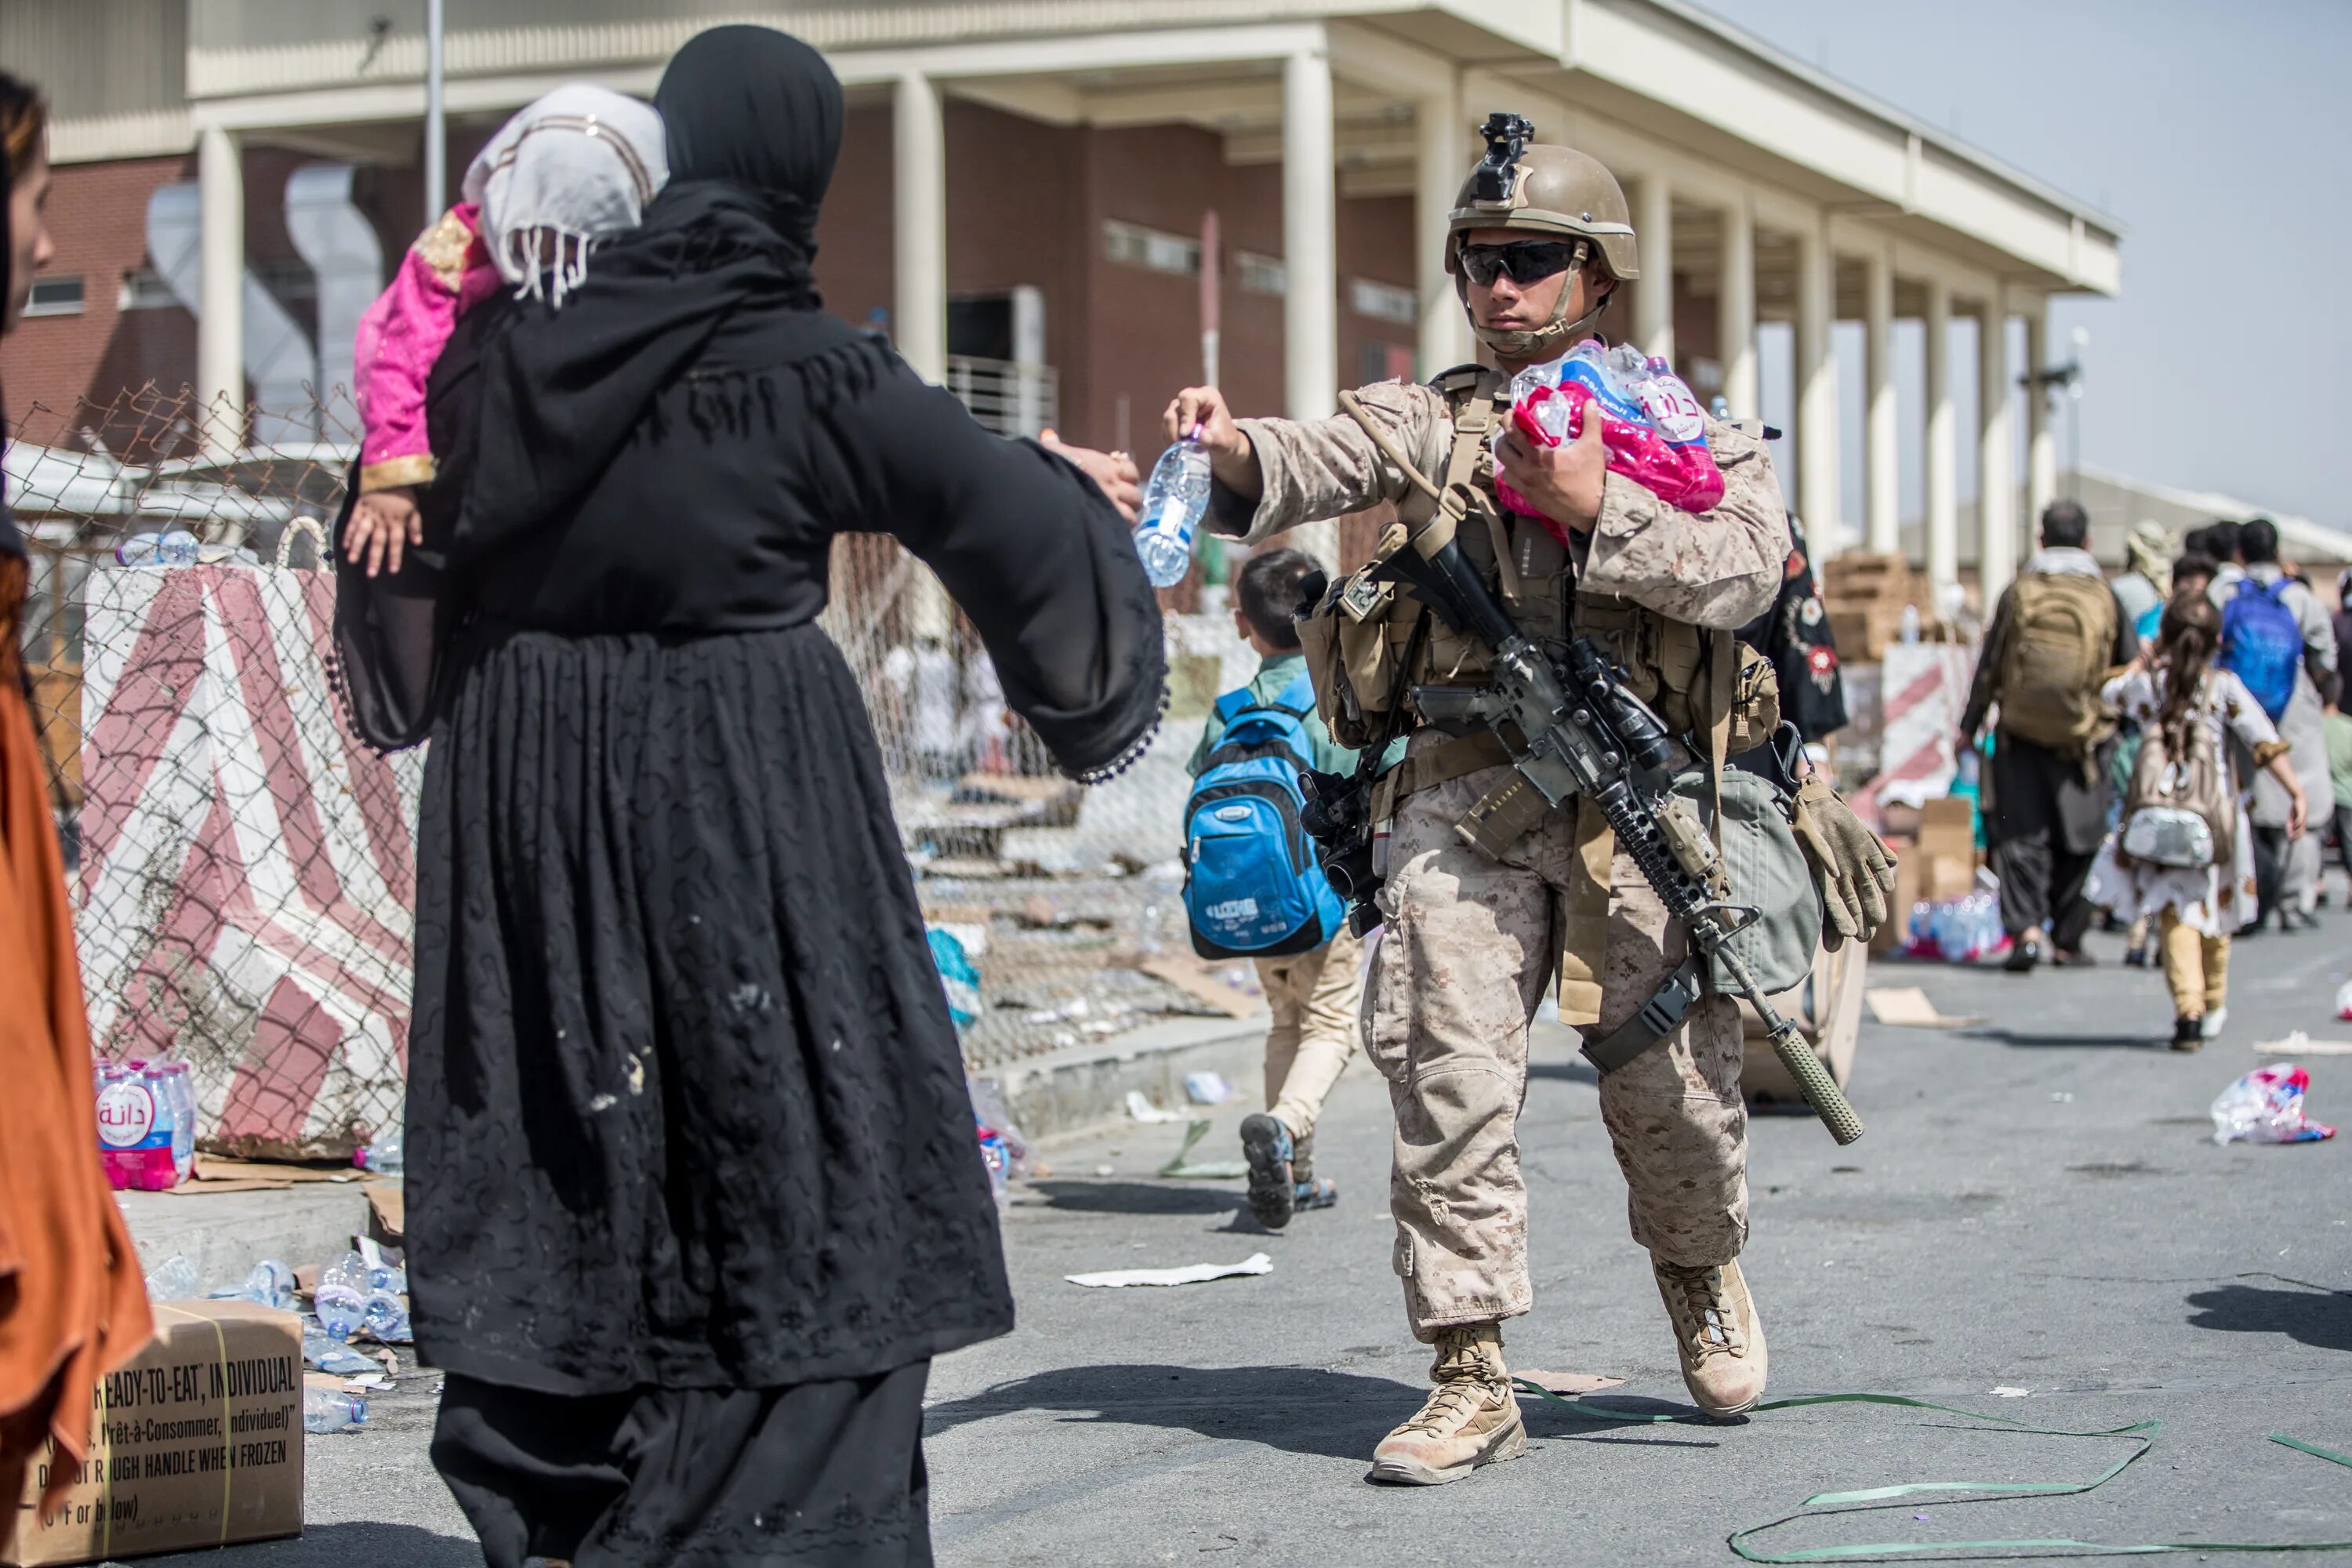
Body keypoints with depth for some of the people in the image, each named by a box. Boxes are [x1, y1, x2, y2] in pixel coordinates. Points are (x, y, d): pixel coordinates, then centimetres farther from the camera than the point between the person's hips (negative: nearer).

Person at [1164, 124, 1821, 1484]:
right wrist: (1233, 447, -29)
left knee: (1668, 1076, 5)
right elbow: (1325, 458, -7)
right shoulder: (1435, 419, 14)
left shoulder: (1686, 428, 12)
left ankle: (1701, 1269, 37)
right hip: (1465, 783, 1)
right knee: (1449, 1075, -8)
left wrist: (1595, 506, -13)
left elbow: (1750, 571, -5)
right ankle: (1473, 1382, -1)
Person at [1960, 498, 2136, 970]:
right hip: (2084, 739, 0)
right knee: (2076, 842, 10)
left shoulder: (2018, 592, -2)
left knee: (2020, 836, 2)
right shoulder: (2104, 597, -2)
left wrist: (1970, 725, 10)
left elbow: (1989, 666, 1)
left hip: (2021, 736, 0)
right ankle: (2067, 940, 15)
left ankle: (2026, 928, -16)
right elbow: (2132, 667, 4)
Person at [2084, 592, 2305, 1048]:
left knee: (2175, 912, -1)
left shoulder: (2143, 683, 1)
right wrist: (2296, 791, -10)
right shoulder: (2225, 687, -4)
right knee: (2215, 908, 16)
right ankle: (2213, 1009, 28)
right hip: (2216, 817, 0)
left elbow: (2110, 692, 24)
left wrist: (2144, 659, 34)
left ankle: (2188, 1007, -19)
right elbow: (2264, 742, -10)